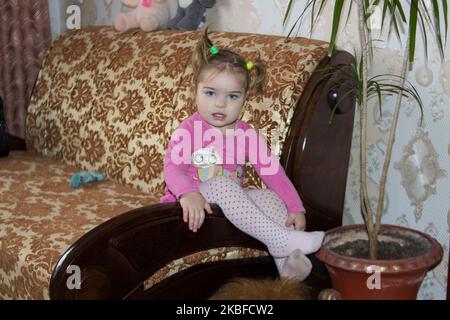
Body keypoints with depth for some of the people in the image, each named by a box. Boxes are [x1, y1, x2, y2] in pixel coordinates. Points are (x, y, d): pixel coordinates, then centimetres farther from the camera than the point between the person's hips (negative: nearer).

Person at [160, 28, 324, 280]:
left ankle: (289, 264, -27)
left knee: (268, 196, -17)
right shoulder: (189, 130, -7)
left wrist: (296, 208, -12)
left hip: (230, 205, 5)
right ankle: (280, 240, -35)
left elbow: (273, 172, -1)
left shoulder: (247, 135, 5)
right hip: (195, 203, -5)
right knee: (222, 184, -32)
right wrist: (188, 194, -42)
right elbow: (173, 167, -21)